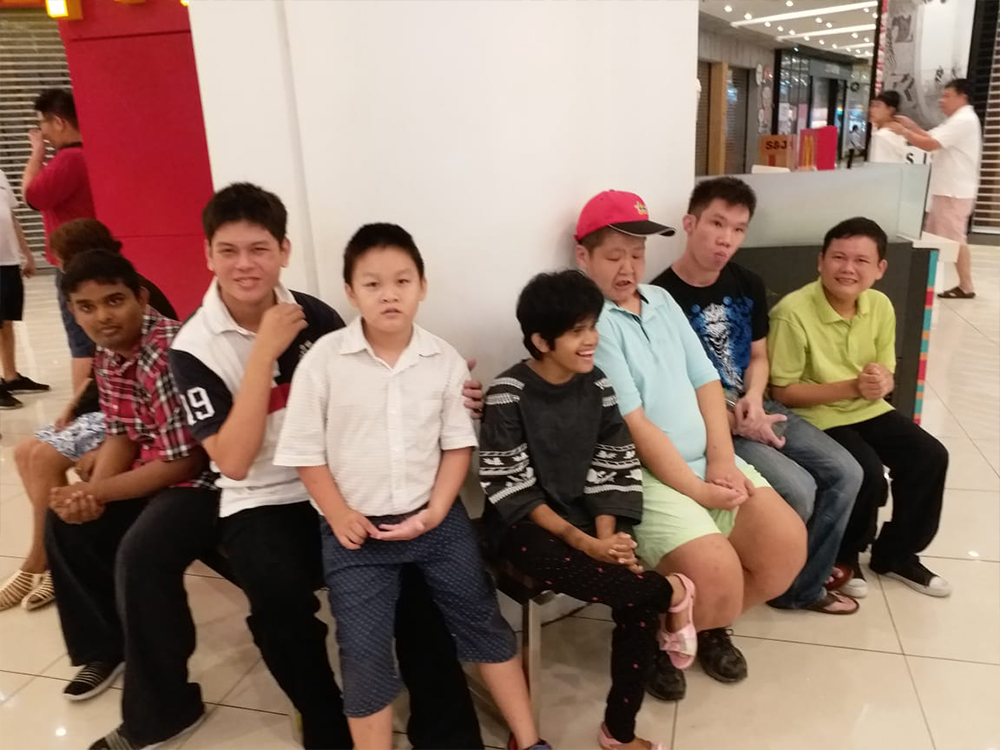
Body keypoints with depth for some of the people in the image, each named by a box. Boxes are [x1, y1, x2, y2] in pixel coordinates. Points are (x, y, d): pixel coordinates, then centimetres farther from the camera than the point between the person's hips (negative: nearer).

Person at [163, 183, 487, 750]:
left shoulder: (315, 316, 0)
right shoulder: (194, 347, -7)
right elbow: (233, 462, -17)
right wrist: (265, 352, -20)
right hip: (262, 505, -1)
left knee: (412, 559, -23)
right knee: (280, 592, -30)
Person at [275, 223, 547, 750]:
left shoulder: (444, 360, -5)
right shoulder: (324, 358, -11)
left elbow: (458, 444, -1)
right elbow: (305, 451, -6)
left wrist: (433, 513, -10)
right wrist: (340, 517, -10)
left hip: (435, 518, 2)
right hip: (356, 528, -2)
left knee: (483, 622, 13)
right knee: (364, 655, 4)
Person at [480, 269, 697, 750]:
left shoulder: (597, 386, 0)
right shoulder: (508, 395, -14)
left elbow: (611, 468, 2)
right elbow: (510, 487, -15)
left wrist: (607, 537, -12)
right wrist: (581, 541, -21)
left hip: (588, 518, 5)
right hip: (525, 523, -4)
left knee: (637, 605, -15)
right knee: (570, 572, -35)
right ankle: (672, 593, -8)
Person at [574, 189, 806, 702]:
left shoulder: (661, 301, 12)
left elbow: (706, 382, 9)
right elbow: (633, 424, -16)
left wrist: (722, 460, -4)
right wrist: (694, 488, -15)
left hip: (706, 463, 8)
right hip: (638, 475, -8)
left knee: (788, 543, -5)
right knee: (715, 571, -24)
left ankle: (709, 626, 22)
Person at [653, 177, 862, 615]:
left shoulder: (748, 286, 7)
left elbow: (758, 357, 14)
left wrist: (753, 398, -8)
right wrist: (733, 419, -21)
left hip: (754, 407, 8)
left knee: (845, 473, -2)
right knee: (797, 490, -22)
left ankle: (803, 587, 13)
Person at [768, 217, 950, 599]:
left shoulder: (880, 306, -1)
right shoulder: (793, 312, -22)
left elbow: (886, 374, 9)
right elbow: (782, 392, -19)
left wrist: (881, 382, -17)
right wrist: (852, 386, -26)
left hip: (867, 409, 7)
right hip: (816, 416, -7)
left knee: (930, 456, -6)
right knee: (868, 473, -24)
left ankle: (895, 553, 16)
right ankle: (843, 555, 6)